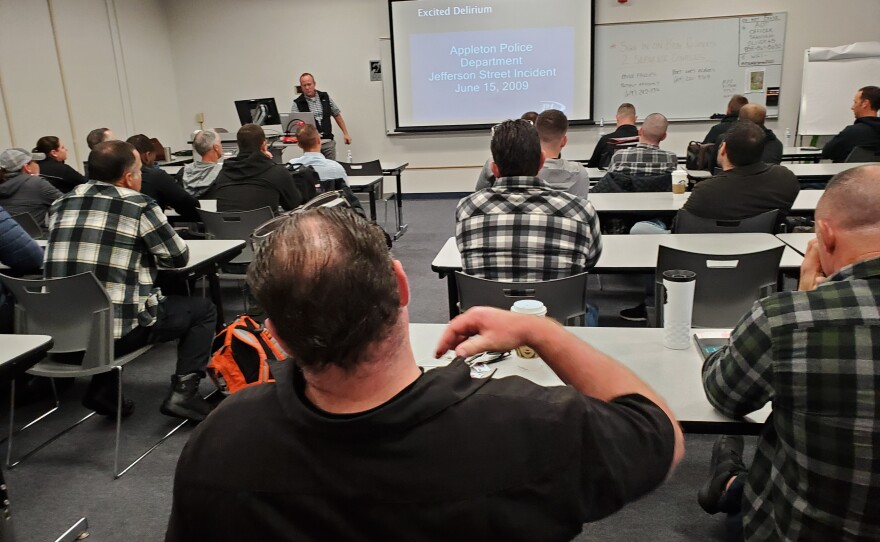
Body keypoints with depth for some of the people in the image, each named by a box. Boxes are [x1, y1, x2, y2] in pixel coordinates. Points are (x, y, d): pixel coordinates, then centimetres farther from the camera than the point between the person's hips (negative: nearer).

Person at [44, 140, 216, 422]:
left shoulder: (61, 204, 10)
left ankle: (102, 388, 24)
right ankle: (182, 392, 1)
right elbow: (179, 257, 3)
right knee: (203, 309, 15)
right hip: (118, 328, -6)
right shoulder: (139, 205, -6)